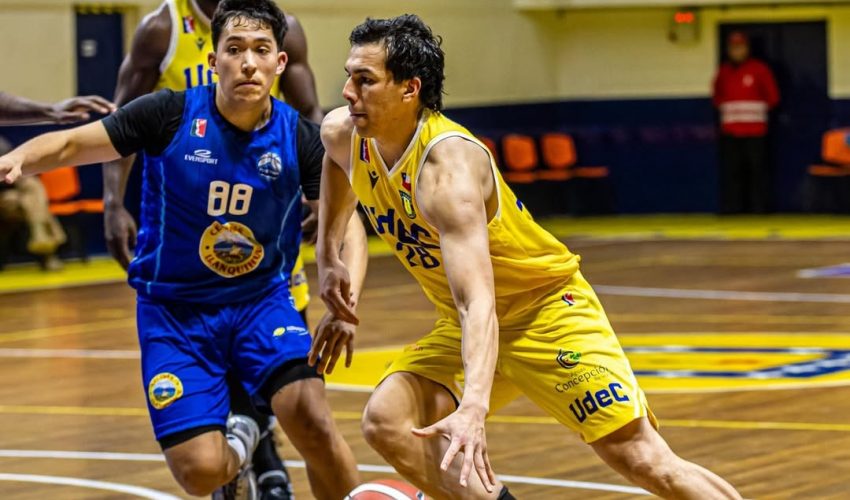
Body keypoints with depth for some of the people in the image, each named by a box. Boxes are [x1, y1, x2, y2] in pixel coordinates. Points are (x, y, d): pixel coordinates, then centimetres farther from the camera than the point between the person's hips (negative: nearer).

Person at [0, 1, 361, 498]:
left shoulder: (299, 138, -9)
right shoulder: (170, 115, -14)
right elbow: (71, 144, -8)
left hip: (262, 300, 1)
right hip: (174, 308, -1)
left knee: (311, 417, -25)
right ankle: (236, 448, 26)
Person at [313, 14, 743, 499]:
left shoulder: (448, 166, -31)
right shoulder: (344, 134, -9)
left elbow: (479, 304, -42)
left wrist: (474, 408, -56)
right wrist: (329, 262, 19)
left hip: (548, 309, -7)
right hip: (461, 323, 7)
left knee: (645, 460, -15)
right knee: (386, 422, -17)